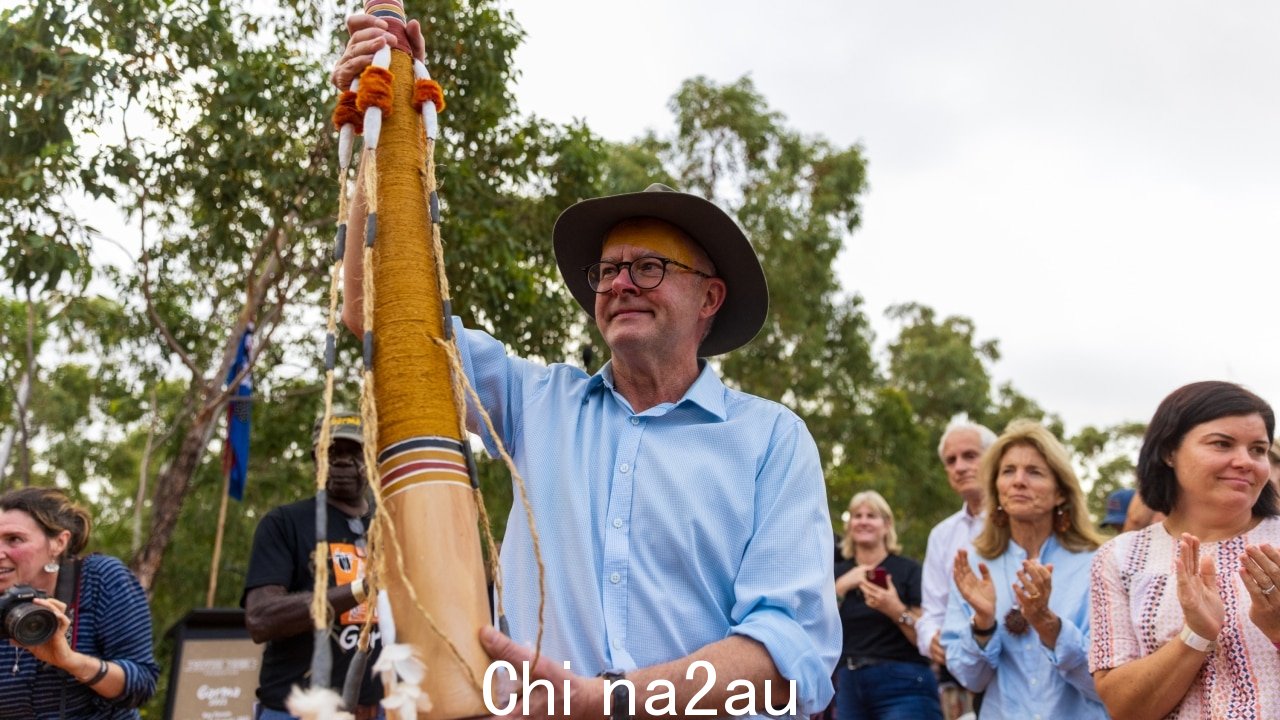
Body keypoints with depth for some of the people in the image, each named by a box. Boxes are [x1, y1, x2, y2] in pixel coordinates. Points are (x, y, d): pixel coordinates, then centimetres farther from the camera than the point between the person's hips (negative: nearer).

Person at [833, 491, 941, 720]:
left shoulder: (908, 570, 0)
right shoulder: (837, 574, 12)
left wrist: (897, 610, -20)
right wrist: (839, 588, -8)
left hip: (902, 687, -4)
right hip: (849, 687, 4)